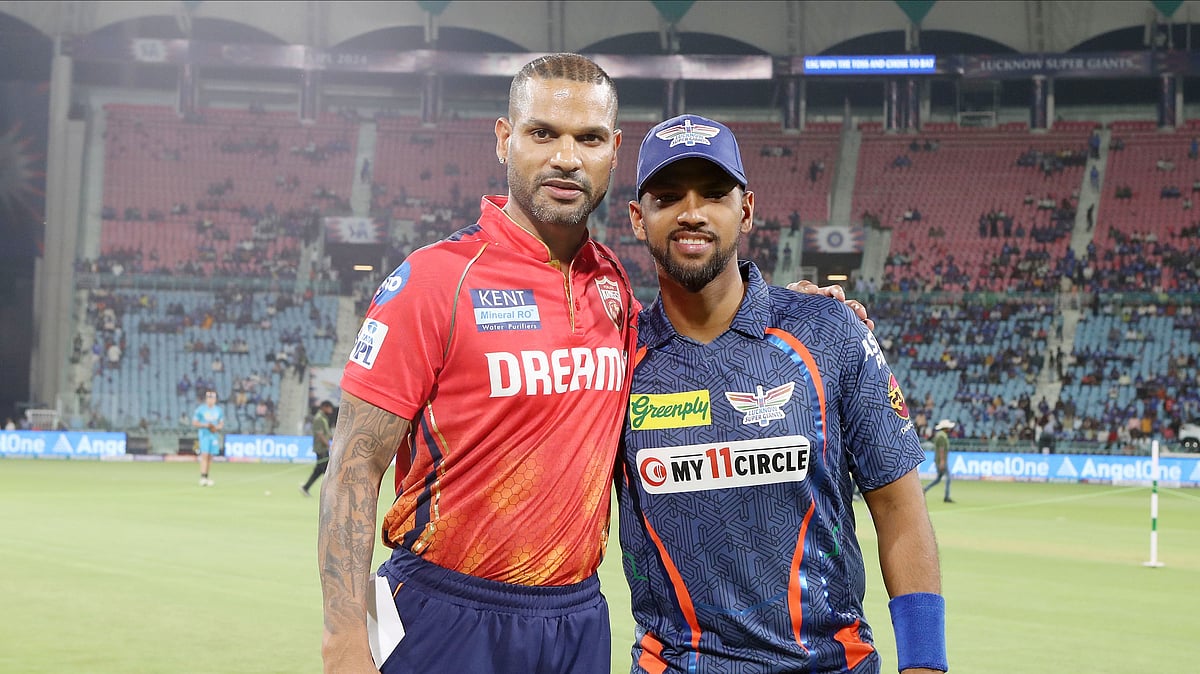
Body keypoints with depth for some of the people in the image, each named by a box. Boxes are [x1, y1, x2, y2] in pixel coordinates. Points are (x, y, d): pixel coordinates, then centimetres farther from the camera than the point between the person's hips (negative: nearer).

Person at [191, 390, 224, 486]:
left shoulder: (219, 410, 9)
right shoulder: (200, 409, -3)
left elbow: (222, 424, 15)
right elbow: (194, 423, -2)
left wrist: (217, 427, -7)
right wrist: (205, 425, -16)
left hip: (214, 435, 4)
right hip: (204, 435, -4)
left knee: (210, 456, 6)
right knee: (204, 455, -15)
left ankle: (206, 477, 14)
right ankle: (202, 477, -20)